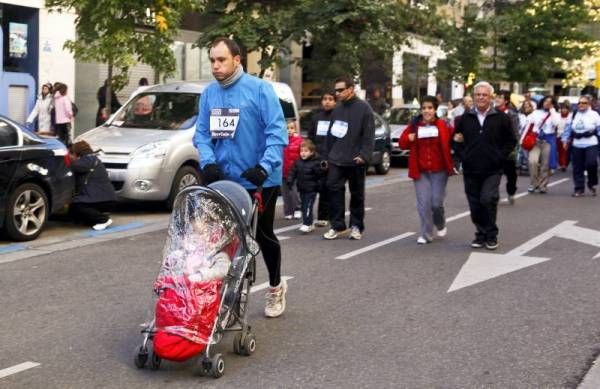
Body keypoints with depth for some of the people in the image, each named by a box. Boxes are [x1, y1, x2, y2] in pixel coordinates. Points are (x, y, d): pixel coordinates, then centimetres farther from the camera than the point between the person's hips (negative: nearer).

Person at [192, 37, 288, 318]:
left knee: (262, 234, 10)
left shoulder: (259, 89, -12)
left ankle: (276, 287, 32)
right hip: (222, 179, 4)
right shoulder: (208, 94, 4)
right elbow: (202, 134, 6)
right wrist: (208, 162, -12)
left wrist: (264, 166, -28)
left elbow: (276, 132, -16)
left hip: (259, 181, -4)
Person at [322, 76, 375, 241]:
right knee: (334, 189, -4)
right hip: (336, 160, 5)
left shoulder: (363, 108, -6)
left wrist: (364, 154, -21)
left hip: (355, 161, -5)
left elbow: (369, 135, -11)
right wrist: (327, 156, 15)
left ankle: (356, 227, 15)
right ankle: (337, 226, 2)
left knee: (357, 194, 6)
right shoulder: (337, 109, 13)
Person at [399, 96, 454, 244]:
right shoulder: (414, 125, 3)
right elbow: (402, 143, 8)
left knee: (436, 202, 0)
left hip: (439, 170, -1)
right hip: (420, 171, 1)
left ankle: (441, 225, 31)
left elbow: (450, 144, 3)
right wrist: (409, 138, -11)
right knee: (423, 203, -5)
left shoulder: (443, 125, 0)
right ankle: (426, 234, 6)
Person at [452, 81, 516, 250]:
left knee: (488, 199, -17)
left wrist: (500, 157, -5)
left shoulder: (501, 118, 0)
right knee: (475, 205, 7)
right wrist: (463, 154, 2)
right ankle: (481, 234, 21)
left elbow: (511, 141, 5)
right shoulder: (465, 118, 7)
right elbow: (456, 138, 16)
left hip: (492, 170, -3)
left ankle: (491, 236, -1)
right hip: (471, 170, 3)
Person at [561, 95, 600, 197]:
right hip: (577, 145, 4)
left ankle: (592, 184, 8)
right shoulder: (574, 115, 11)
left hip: (591, 144, -4)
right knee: (577, 167, 4)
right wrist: (565, 140, 11)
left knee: (591, 164, -17)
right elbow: (569, 128, 16)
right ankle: (579, 188, 12)